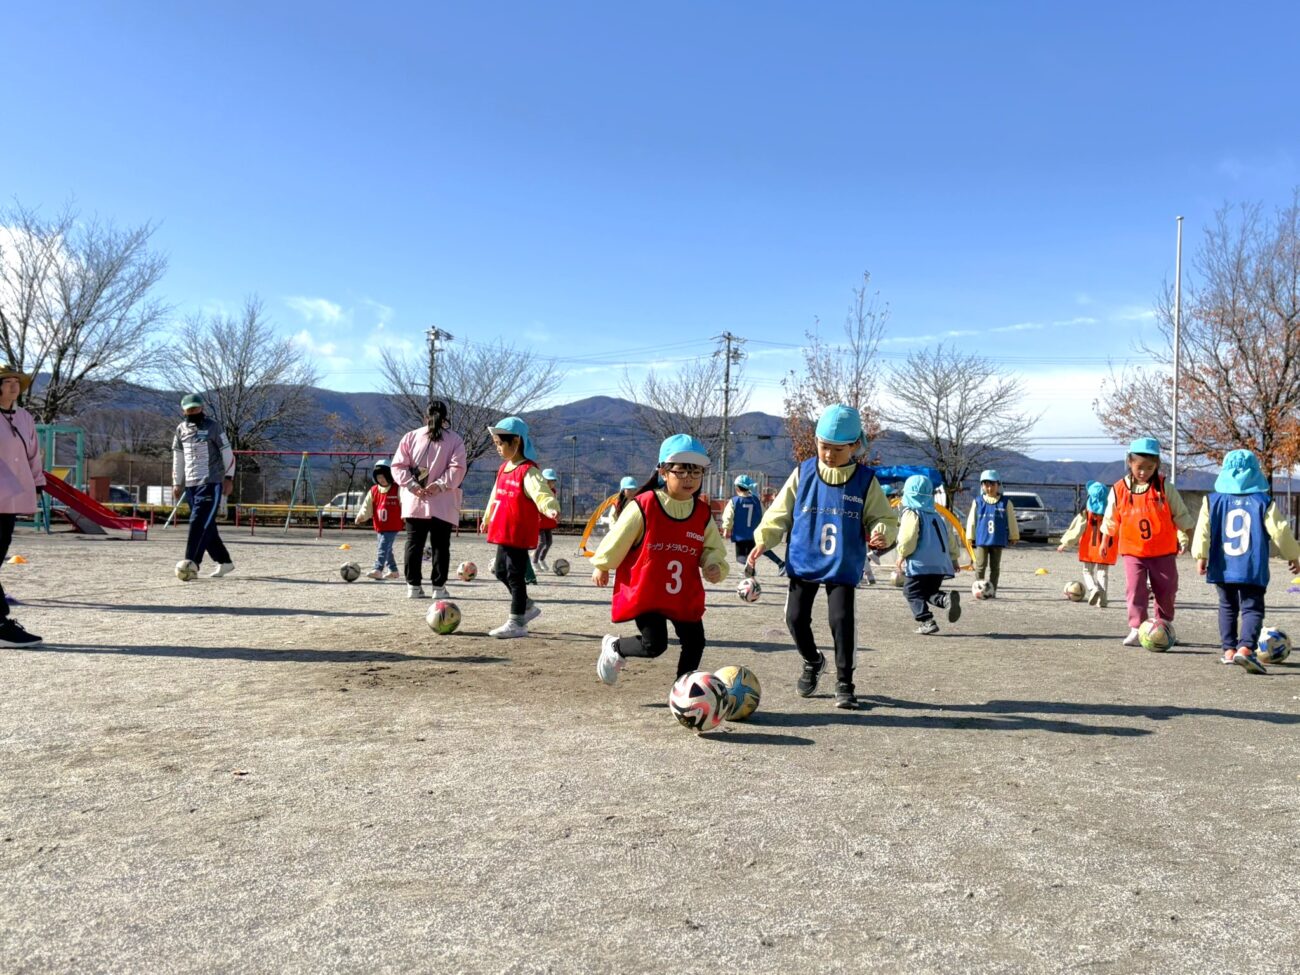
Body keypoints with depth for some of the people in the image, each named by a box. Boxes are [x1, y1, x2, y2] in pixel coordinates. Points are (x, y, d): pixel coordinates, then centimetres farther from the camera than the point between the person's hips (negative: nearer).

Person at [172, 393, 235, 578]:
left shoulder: (212, 426, -2)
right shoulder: (181, 429, 13)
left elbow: (227, 452, -2)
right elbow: (178, 457, 19)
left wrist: (229, 477, -7)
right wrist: (177, 483, 18)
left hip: (211, 483, -6)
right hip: (190, 484, 6)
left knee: (199, 523, -13)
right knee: (207, 526, 8)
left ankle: (191, 564, -13)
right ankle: (224, 562, 18)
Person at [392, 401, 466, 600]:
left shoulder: (410, 437, 6)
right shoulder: (454, 439, 0)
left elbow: (398, 466, -1)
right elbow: (457, 468, -11)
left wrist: (411, 484, -5)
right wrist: (440, 484, -11)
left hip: (414, 503, 2)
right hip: (443, 505, -2)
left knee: (414, 544, 8)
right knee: (441, 545, 4)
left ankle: (413, 586, 7)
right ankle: (439, 587, 3)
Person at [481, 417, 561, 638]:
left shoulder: (528, 471, -16)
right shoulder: (503, 468, 11)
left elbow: (541, 493, -30)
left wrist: (551, 508, -50)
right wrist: (487, 518, 36)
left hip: (520, 533, -9)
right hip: (504, 531, 9)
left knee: (515, 575, -3)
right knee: (501, 571, 18)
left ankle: (516, 622, 6)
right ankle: (527, 607, 34)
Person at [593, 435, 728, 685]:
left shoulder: (703, 513, 0)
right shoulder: (643, 506, -15)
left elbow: (713, 548, 13)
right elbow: (618, 539, -3)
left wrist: (714, 565, -9)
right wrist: (602, 566, 9)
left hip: (685, 596, 5)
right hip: (645, 593, -5)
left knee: (695, 643, 5)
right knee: (654, 645, -10)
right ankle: (613, 647, 21)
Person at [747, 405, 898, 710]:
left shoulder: (866, 481, -3)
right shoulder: (803, 473, -1)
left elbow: (884, 518, 3)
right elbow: (780, 512, 4)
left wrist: (882, 533, -20)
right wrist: (763, 540, -8)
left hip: (843, 566, -2)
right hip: (803, 562, 2)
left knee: (841, 619, -11)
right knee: (796, 617, 1)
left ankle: (844, 684, 7)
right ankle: (812, 662, 32)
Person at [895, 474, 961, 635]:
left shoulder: (911, 513, -3)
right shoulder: (936, 515, 20)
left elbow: (908, 538, -14)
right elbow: (950, 540, 21)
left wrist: (902, 555, 0)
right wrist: (953, 558, 30)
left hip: (920, 563, -7)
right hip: (940, 563, 7)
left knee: (912, 592, 5)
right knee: (930, 591, 19)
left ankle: (927, 621, -10)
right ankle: (946, 598, -12)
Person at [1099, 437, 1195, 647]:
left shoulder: (1165, 489, -5)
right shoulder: (1119, 490, -4)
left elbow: (1181, 515, 4)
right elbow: (1110, 521, 8)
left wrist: (1184, 537, 2)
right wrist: (1105, 542, 13)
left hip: (1163, 551, 1)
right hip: (1132, 551, -1)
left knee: (1166, 589, 11)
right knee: (1135, 590, -9)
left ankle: (1165, 623, 34)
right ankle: (1136, 629, -7)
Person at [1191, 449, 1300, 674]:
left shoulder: (1213, 500, 2)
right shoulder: (1264, 503, -2)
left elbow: (1202, 531, 0)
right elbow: (1280, 531, 0)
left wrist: (1200, 556, 9)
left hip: (1222, 568, 2)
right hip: (1253, 568, -2)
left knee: (1227, 607, 17)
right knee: (1252, 608, -1)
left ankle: (1229, 650, 16)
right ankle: (1245, 648, -21)